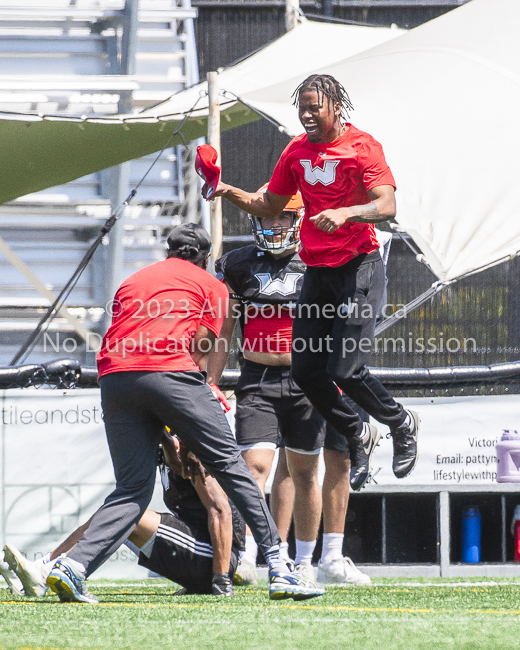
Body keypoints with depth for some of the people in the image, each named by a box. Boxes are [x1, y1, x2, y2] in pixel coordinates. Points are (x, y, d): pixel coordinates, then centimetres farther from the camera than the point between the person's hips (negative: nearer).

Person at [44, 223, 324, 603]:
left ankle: (75, 565, -12)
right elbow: (200, 352, 11)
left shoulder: (133, 282, 32)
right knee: (230, 466, 4)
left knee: (133, 488, 8)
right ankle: (279, 568, 0)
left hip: (115, 379, 4)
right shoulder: (211, 286, 20)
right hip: (168, 372, -4)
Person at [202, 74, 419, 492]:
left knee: (346, 370, -14)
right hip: (317, 270, 7)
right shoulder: (297, 151, 10)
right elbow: (270, 206, 20)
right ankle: (359, 437, 24)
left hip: (358, 266, -7)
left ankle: (402, 425, 13)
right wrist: (230, 192, 3)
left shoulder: (362, 146, -9)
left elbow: (387, 206, -19)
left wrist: (345, 213, -37)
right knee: (306, 371, 1)